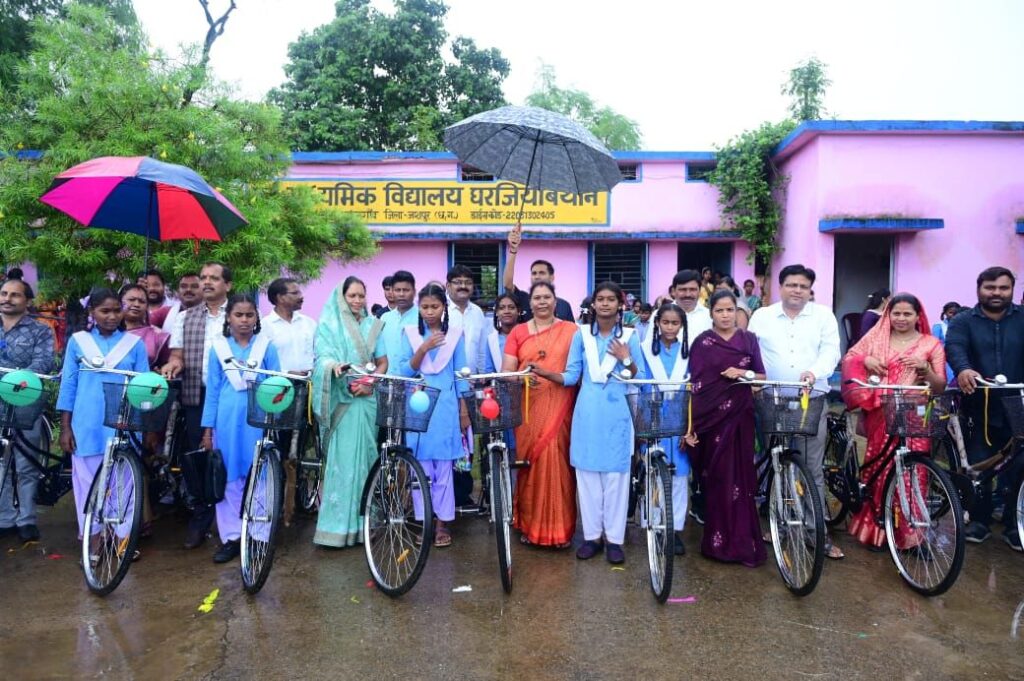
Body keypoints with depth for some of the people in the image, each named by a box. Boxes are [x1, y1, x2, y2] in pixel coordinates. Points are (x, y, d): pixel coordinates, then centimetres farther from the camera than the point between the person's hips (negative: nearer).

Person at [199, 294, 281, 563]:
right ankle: (231, 537, 18)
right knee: (229, 480, 7)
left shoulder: (267, 346, 1)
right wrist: (208, 429, 4)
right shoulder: (218, 347, 6)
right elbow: (212, 390, 7)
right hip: (227, 421, 2)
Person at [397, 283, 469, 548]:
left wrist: (464, 409, 3)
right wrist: (423, 349, -16)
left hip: (445, 407, 0)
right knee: (421, 467, 4)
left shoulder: (455, 333, 3)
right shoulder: (410, 333, 4)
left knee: (443, 467, 3)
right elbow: (405, 372, -2)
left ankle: (442, 522, 12)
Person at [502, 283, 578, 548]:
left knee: (557, 464, -3)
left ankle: (560, 528, 9)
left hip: (558, 410, -1)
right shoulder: (518, 332, 8)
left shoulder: (570, 330, 5)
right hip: (528, 411, 1)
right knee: (528, 464, 3)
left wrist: (547, 373, -13)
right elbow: (506, 371, 1)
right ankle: (528, 524, 17)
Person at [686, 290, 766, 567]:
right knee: (716, 479, 4)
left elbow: (762, 377, 9)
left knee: (740, 477, 2)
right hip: (710, 416, -2)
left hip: (739, 416, 2)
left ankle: (743, 542, 13)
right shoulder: (702, 342, 0)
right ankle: (718, 541, 15)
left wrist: (744, 373, -12)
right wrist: (689, 424, -10)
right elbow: (693, 384, -5)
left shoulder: (749, 339, 7)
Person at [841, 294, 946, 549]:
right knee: (877, 471, 5)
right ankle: (875, 529, 17)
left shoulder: (931, 344, 5)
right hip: (880, 417, 1)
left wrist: (925, 368, -15)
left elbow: (940, 387, 3)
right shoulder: (876, 338, 9)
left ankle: (910, 533, 8)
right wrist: (865, 360, -15)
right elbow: (848, 359, 4)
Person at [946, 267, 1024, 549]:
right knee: (977, 468, 5)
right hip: (978, 408, -1)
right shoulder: (963, 321, 3)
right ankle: (979, 520, 20)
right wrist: (963, 369, -37)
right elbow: (954, 347, -15)